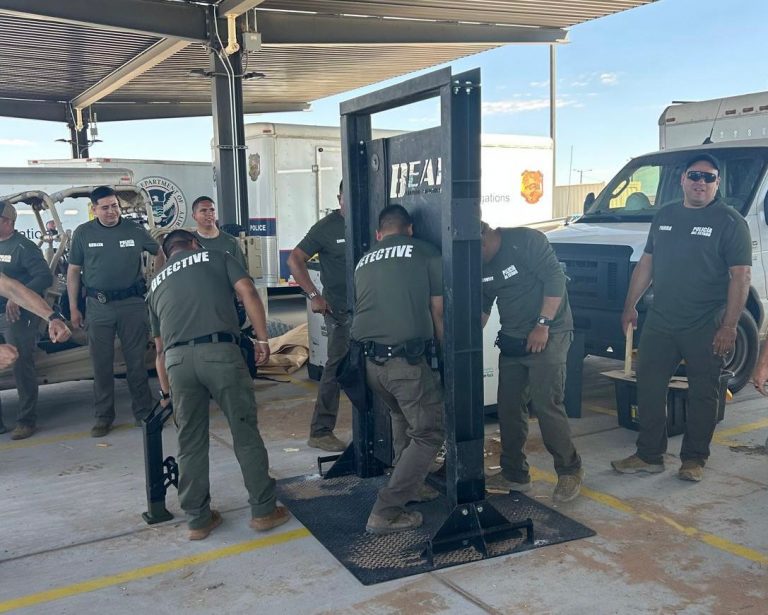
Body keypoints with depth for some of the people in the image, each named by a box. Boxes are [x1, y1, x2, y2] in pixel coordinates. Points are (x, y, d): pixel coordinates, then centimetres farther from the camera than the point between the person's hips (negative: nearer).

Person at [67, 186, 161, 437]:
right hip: (98, 305, 1)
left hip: (132, 302, 0)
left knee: (137, 360, 5)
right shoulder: (83, 233, 3)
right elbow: (73, 272, 8)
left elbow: (160, 253, 15)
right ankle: (103, 416, 15)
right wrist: (73, 308, 5)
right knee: (101, 362, 5)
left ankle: (143, 411, 15)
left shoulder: (134, 230, 2)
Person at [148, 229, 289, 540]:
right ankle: (264, 511, 18)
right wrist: (262, 339, 3)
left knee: (191, 442, 15)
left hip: (177, 359, 3)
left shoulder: (157, 283, 29)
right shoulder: (216, 257, 20)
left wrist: (166, 392, 38)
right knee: (245, 432, 9)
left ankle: (198, 520, 23)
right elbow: (248, 293, 1)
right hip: (220, 351, -3)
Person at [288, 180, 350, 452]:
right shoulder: (327, 227, -6)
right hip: (340, 309, -5)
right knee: (337, 367, -6)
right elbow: (295, 260, -7)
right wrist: (314, 296, -16)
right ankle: (320, 432, 3)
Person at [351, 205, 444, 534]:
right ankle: (386, 512, 3)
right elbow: (438, 312, 8)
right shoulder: (425, 252, 7)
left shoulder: (364, 261, 20)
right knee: (430, 432, 6)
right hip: (405, 360, -6)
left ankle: (409, 484, 37)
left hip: (369, 360, 6)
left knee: (403, 418, 30)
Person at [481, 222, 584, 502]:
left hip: (548, 334, -7)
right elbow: (483, 305, 16)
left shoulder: (526, 241, -15)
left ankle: (570, 471, 6)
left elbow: (555, 278, -17)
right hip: (511, 339, 7)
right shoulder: (481, 265, 6)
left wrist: (542, 325, -19)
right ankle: (514, 474, 19)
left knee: (546, 404, -12)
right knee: (509, 407, 6)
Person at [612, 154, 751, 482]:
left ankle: (694, 459, 20)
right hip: (659, 323, 5)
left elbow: (741, 275, -11)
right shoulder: (664, 216, 11)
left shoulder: (730, 222, -6)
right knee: (648, 389, 7)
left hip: (705, 329, -5)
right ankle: (649, 455, 18)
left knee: (702, 395, 6)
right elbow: (646, 263, 16)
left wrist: (729, 326, -17)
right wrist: (630, 306, 12)